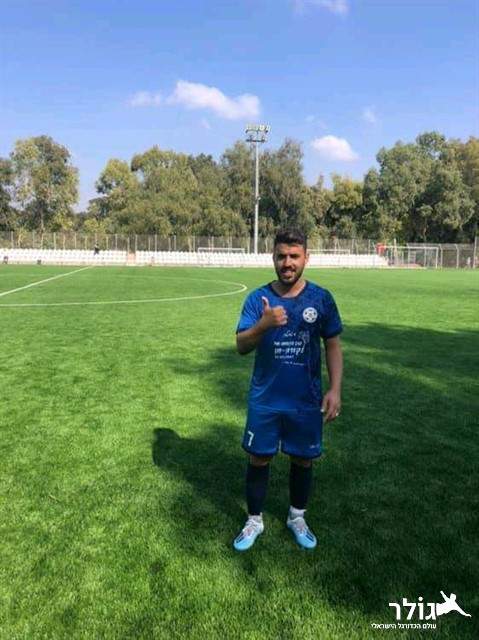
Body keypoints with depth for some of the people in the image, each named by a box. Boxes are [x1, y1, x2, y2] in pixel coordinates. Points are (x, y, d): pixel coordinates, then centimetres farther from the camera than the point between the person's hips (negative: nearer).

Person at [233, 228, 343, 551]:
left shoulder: (321, 298, -5)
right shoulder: (257, 298, -6)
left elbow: (333, 345, 1)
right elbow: (241, 346, -12)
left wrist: (335, 389, -7)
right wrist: (264, 324, -32)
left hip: (307, 401, 1)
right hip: (265, 400, 0)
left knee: (302, 459, 16)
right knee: (259, 459, 11)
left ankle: (297, 517, 40)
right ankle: (254, 521, 33)